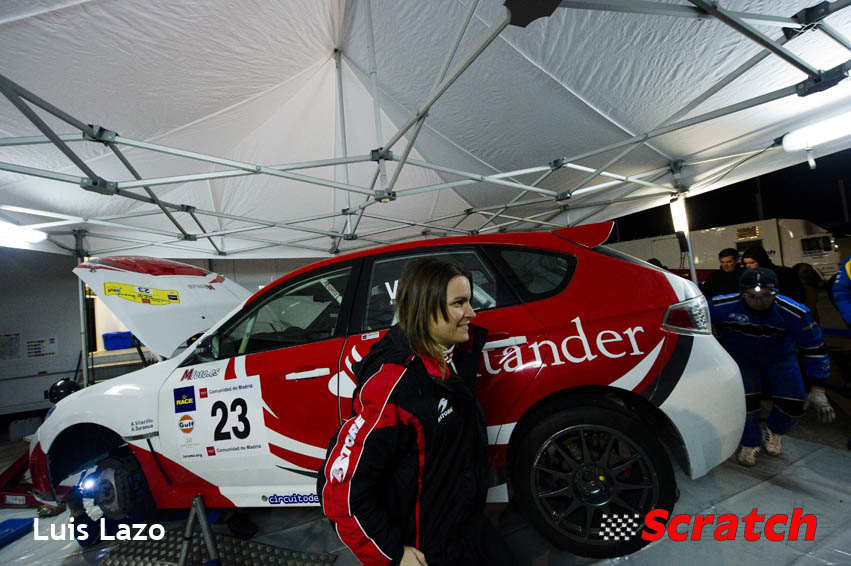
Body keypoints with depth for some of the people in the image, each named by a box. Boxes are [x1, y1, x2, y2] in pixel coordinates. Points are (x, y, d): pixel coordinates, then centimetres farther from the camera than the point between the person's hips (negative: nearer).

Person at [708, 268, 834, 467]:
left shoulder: (795, 313, -26)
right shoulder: (724, 306, -31)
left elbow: (815, 350, -16)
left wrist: (818, 391, -17)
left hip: (780, 358, 2)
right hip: (740, 357, -1)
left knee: (793, 404, -10)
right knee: (745, 398, -20)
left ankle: (775, 432, 27)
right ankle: (750, 443, 10)